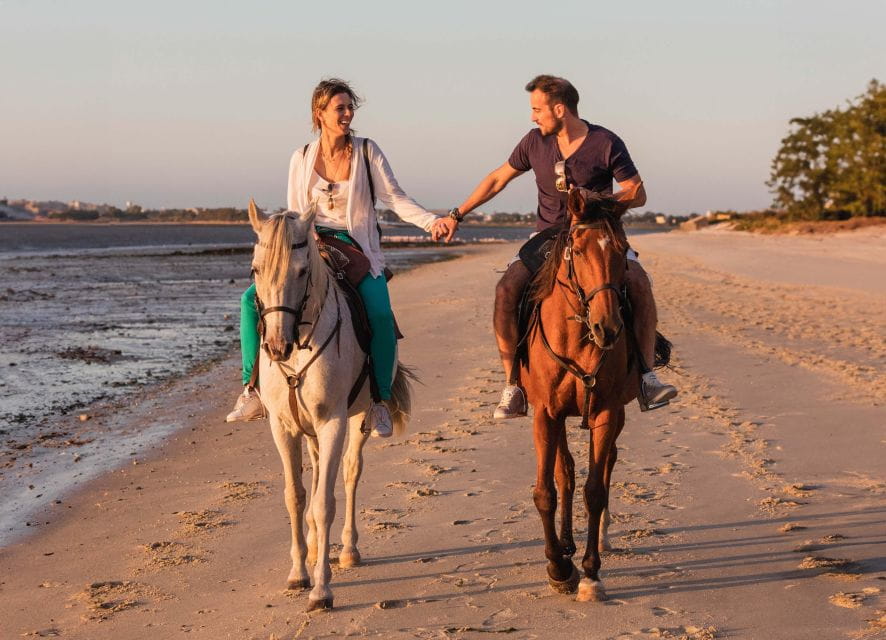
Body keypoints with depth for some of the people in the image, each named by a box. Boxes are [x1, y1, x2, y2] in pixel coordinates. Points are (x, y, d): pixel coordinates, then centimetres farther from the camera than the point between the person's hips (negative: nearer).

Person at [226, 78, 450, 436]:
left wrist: (430, 221, -18)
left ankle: (380, 401, -13)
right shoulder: (301, 158, 6)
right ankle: (253, 390, -6)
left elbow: (394, 198, -4)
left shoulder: (367, 151, 0)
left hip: (358, 249, -2)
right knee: (253, 298, -15)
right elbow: (293, 214, 10)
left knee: (380, 315, -30)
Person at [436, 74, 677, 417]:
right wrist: (456, 215, 12)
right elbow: (497, 180, 14)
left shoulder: (606, 144, -9)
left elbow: (638, 194, -5)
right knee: (506, 290, -23)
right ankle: (513, 385, -15)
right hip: (550, 235, 2)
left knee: (638, 281, -30)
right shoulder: (535, 142, 2)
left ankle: (646, 375, -23)